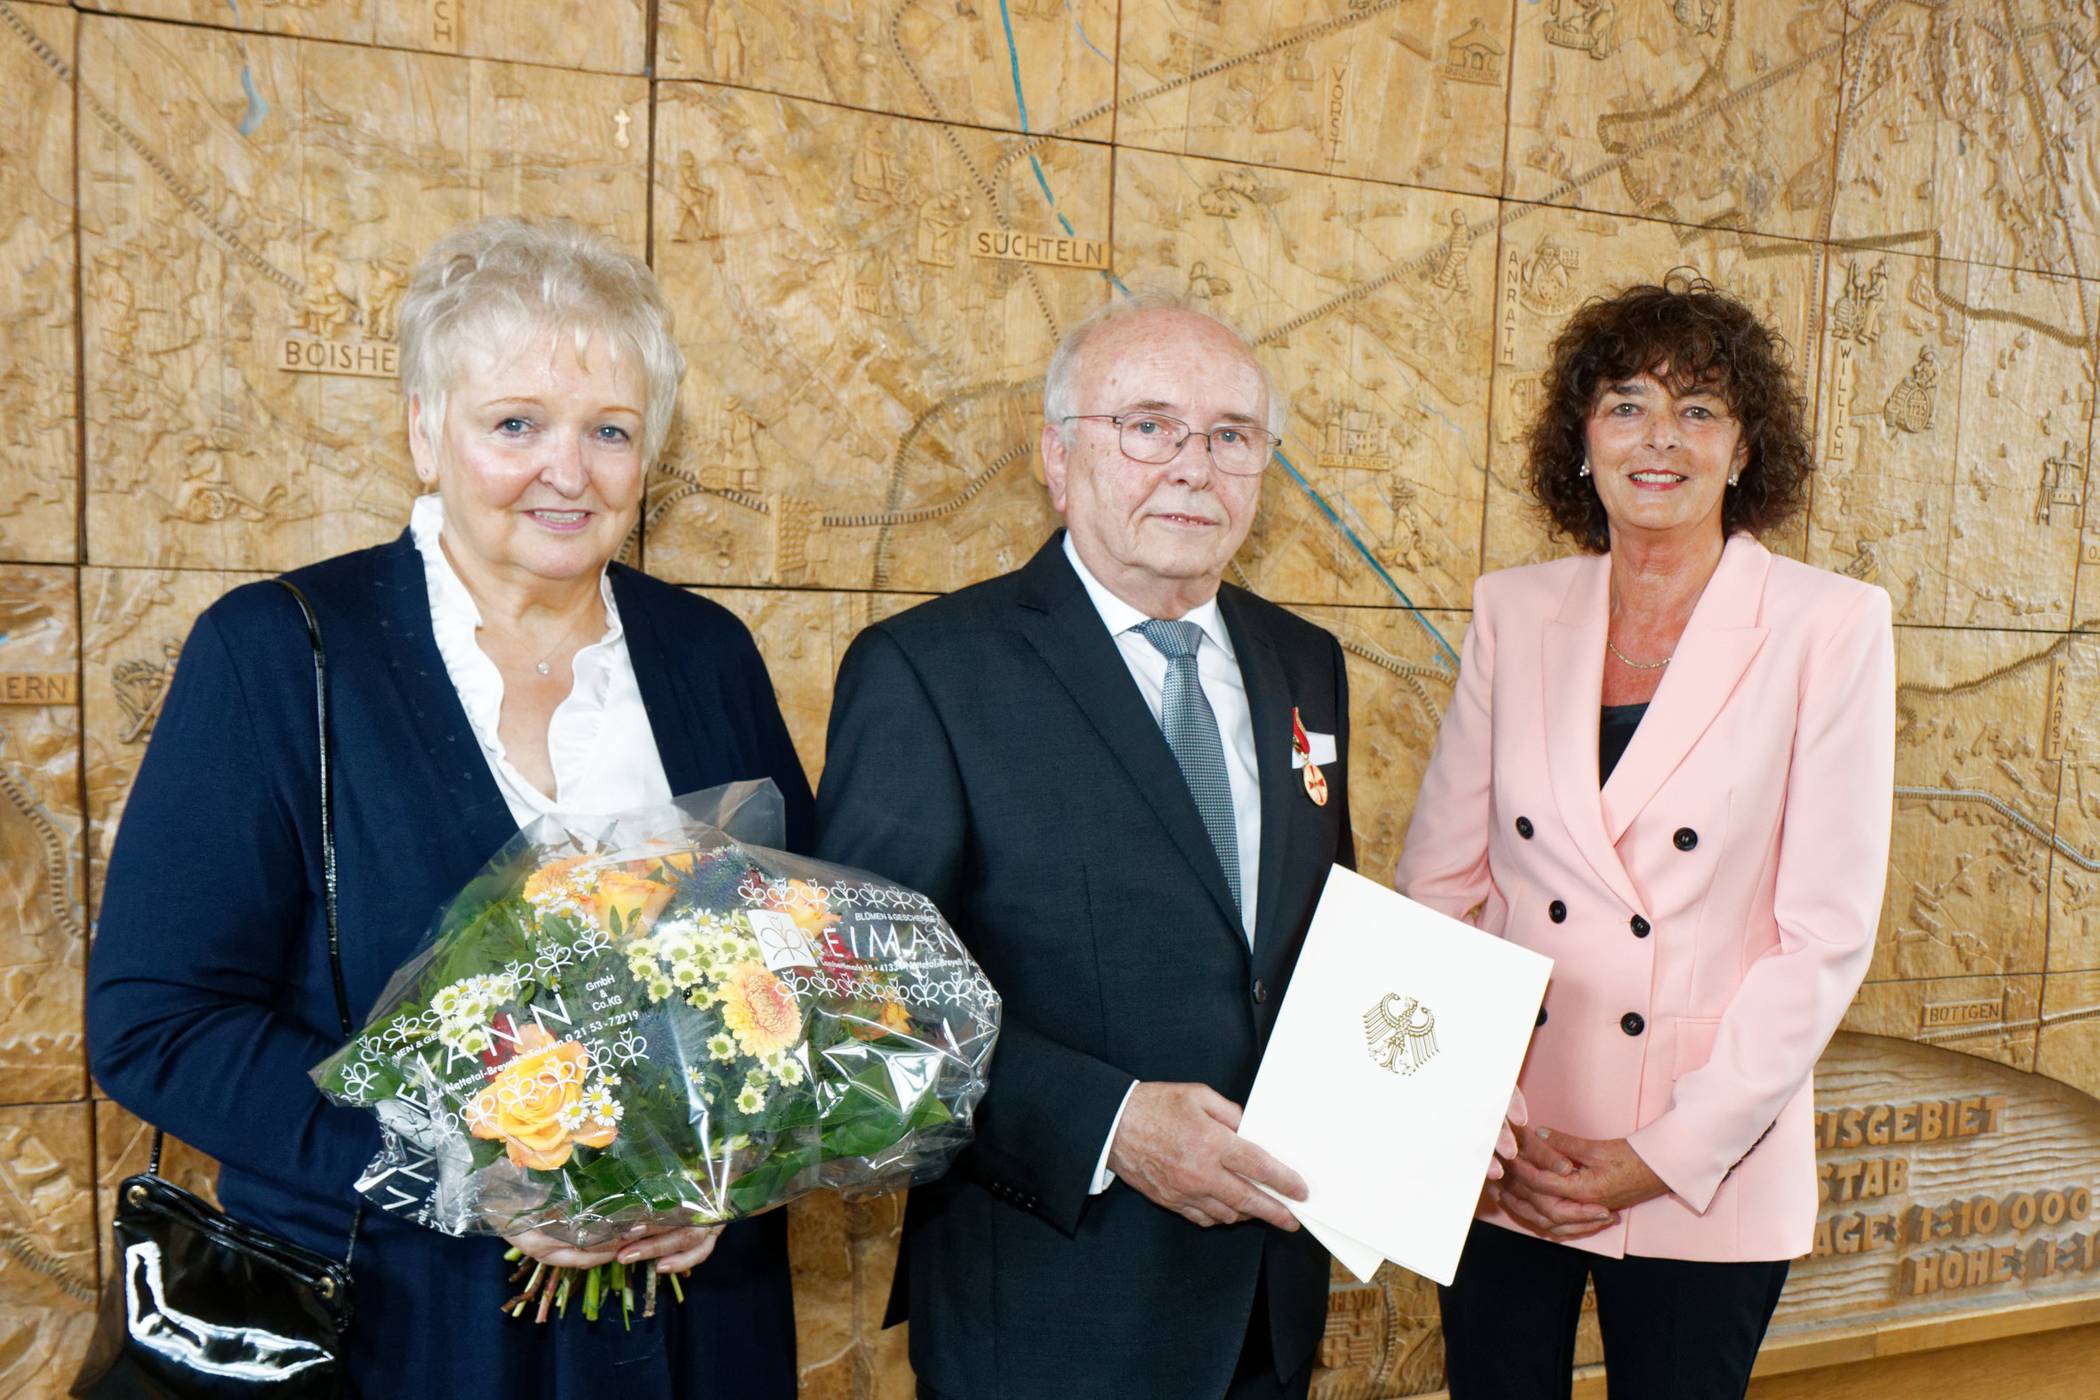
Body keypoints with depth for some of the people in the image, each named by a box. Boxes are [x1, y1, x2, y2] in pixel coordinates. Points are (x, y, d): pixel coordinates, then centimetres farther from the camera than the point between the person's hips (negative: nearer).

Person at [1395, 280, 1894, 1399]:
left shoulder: (1829, 626, -5)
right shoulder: (1514, 611, 2)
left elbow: (1826, 936, -7)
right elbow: (1438, 881, 3)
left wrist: (1667, 1155, -11)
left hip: (1708, 1176, -2)